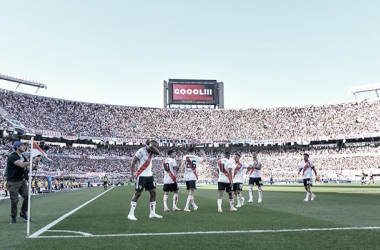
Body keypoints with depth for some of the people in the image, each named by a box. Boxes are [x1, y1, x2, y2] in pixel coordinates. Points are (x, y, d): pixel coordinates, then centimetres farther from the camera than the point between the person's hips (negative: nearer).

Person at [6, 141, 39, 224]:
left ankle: (23, 213, 16)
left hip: (22, 180, 7)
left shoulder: (23, 157, 10)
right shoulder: (12, 156, -16)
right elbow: (22, 165, -29)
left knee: (27, 196, -2)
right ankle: (13, 217, 15)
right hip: (13, 182, -7)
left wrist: (33, 167, -10)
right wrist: (33, 160, -28)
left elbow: (27, 168, 10)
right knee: (14, 200, -3)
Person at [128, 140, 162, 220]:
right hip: (141, 175, -8)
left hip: (149, 175, 8)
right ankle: (131, 214, 1)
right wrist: (131, 174, -19)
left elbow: (158, 152, -11)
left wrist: (151, 145, -13)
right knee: (137, 194, -6)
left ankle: (152, 213, 13)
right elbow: (133, 162, -13)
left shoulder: (151, 151, 9)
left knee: (153, 193, 6)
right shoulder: (141, 150, -12)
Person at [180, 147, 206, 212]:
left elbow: (182, 164, -13)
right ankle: (186, 207, -16)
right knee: (191, 192, -6)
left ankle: (194, 205, 32)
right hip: (193, 177, -3)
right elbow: (204, 158, 22)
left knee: (190, 191, 18)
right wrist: (203, 154, 40)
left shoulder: (185, 157, 4)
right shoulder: (196, 157, 6)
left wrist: (181, 172, -10)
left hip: (186, 177, 3)